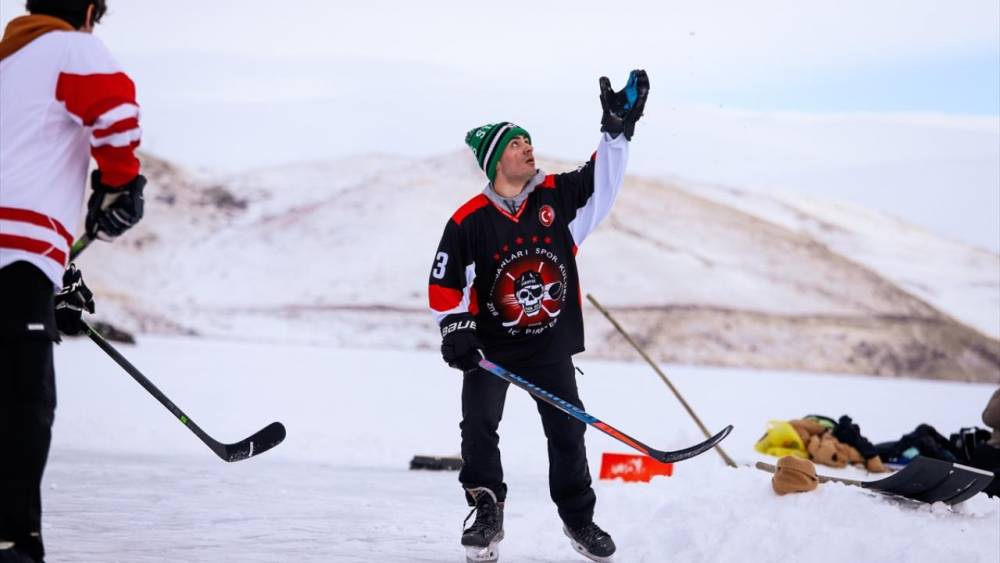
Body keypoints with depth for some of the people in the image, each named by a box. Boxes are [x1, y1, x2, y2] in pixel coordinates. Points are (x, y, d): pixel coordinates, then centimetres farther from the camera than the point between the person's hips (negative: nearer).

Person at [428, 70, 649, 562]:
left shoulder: (557, 196, -3)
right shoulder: (469, 221, -10)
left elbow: (602, 179, -2)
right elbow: (444, 284, -5)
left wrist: (618, 128, -13)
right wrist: (455, 331, -15)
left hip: (550, 345, 2)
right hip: (490, 347, -2)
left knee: (567, 430, 4)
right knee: (479, 424, -17)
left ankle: (578, 518, 19)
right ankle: (487, 512, -6)